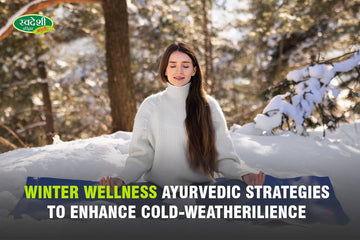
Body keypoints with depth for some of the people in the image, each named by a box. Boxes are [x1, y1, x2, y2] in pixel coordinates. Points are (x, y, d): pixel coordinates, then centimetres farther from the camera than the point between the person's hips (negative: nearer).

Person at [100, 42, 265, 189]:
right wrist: (122, 179, -18)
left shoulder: (208, 106, 8)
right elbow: (140, 156, 2)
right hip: (158, 188, -1)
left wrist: (244, 174, -17)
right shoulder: (150, 105, 6)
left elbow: (223, 156, 4)